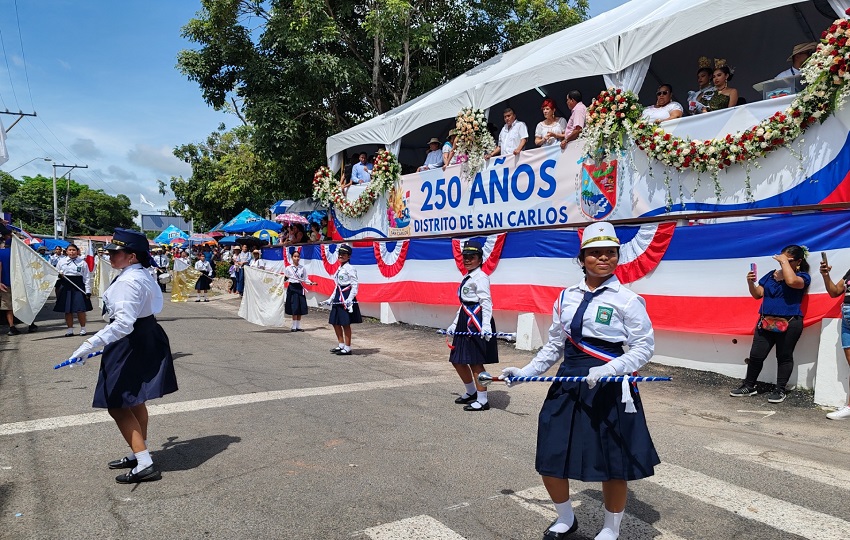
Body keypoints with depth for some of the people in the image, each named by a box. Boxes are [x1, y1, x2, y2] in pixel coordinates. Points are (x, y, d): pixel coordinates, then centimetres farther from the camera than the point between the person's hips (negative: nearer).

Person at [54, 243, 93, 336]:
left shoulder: (82, 262, 3)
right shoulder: (62, 261, 8)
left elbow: (86, 277, 1)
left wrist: (88, 291, -5)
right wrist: (58, 275, -8)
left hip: (78, 287, -2)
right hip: (65, 287, 2)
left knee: (80, 309, -3)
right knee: (67, 310, 6)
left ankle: (83, 328, 11)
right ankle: (70, 329, 16)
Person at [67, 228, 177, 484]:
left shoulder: (128, 282, -23)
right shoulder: (142, 275, 9)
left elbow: (123, 323, -31)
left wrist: (91, 343, -35)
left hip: (131, 345, -11)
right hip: (146, 337, 11)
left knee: (118, 405, -3)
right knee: (135, 401, 21)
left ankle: (145, 464, -3)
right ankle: (138, 454, 35)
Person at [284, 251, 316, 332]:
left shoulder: (303, 268, 4)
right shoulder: (288, 268, 2)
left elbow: (305, 279, 4)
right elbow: (285, 278, 5)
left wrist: (311, 283, -12)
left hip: (300, 288, 2)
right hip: (292, 287, -2)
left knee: (300, 308, 4)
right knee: (294, 308, -5)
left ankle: (298, 326, 12)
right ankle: (294, 326, 3)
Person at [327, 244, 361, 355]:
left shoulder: (350, 269, -10)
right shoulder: (339, 269, 16)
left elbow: (354, 286, -15)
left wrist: (349, 300, -23)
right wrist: (331, 298, 19)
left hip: (346, 299, -9)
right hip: (338, 300, 9)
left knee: (346, 324, -3)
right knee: (335, 323, 12)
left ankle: (347, 348, 6)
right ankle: (341, 345, 24)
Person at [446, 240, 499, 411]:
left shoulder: (480, 277, -10)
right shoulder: (466, 277, 19)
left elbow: (486, 302, -18)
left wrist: (486, 325, -28)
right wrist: (454, 324, 24)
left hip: (476, 323, -10)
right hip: (465, 322, 10)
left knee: (475, 362, -4)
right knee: (457, 360, 15)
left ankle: (482, 400, 6)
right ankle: (470, 392, 33)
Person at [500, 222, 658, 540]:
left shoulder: (627, 300, -8)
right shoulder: (566, 297, 7)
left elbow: (645, 347, -10)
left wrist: (609, 369, -24)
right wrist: (525, 372, 9)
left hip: (609, 391, -5)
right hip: (567, 387, 5)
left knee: (612, 466, 8)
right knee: (550, 459, 9)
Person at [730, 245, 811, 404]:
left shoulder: (803, 276, -1)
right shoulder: (771, 274, 13)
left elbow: (791, 281, -26)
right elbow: (758, 294, 11)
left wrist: (784, 262, -15)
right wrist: (751, 282, -8)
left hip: (789, 324, -4)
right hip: (766, 322, 4)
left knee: (784, 357, 6)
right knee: (756, 355, 3)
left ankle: (780, 390, 16)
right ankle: (749, 386, 15)